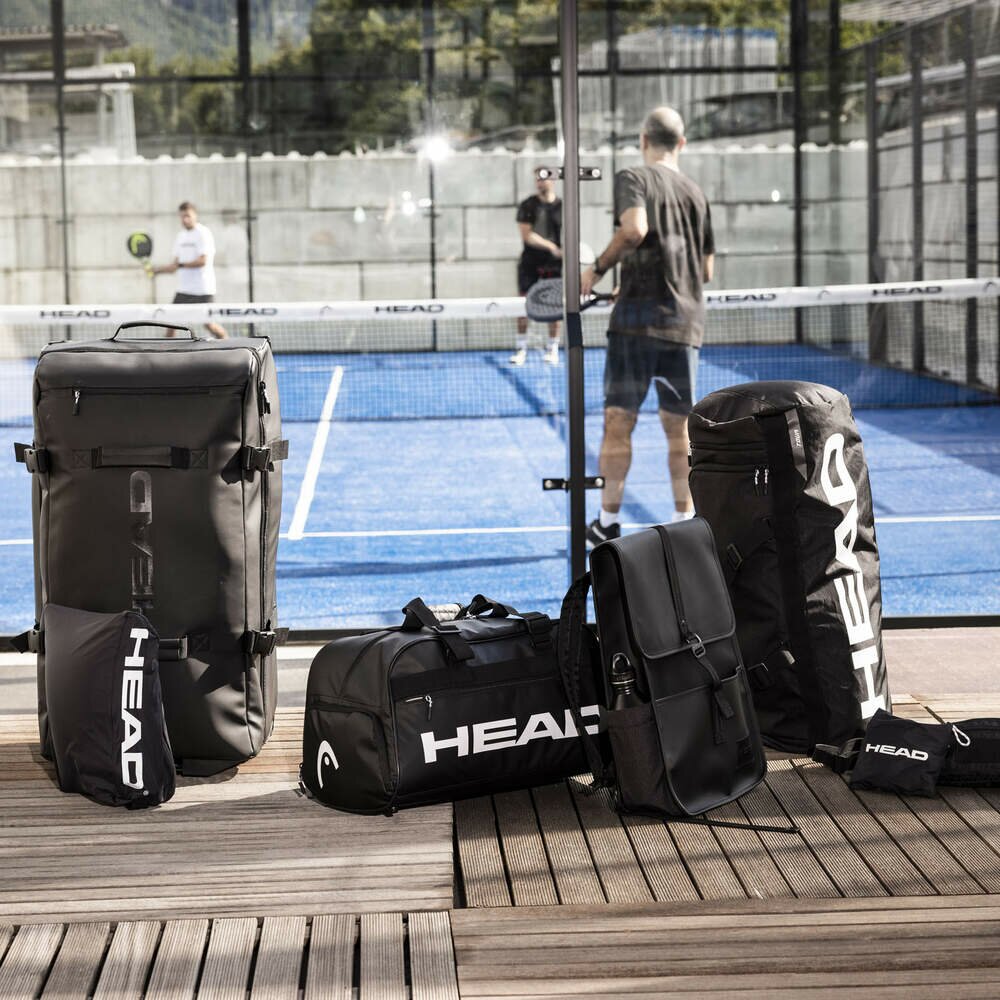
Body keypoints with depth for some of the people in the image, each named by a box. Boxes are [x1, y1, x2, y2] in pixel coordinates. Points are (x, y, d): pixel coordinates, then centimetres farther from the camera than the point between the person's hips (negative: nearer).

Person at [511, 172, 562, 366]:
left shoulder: (562, 206, 2)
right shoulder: (527, 206, 0)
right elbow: (526, 235, -10)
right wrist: (551, 246, -20)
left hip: (554, 263, 0)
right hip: (530, 262, 0)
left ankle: (553, 349, 10)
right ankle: (521, 348, 6)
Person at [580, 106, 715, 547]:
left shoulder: (633, 178, -1)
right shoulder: (696, 193, 15)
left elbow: (634, 229, -22)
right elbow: (706, 269, 17)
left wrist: (598, 269, -9)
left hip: (639, 315, -5)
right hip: (686, 319, 5)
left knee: (619, 419, 1)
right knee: (679, 426, 8)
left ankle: (608, 522, 2)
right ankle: (683, 521, 7)